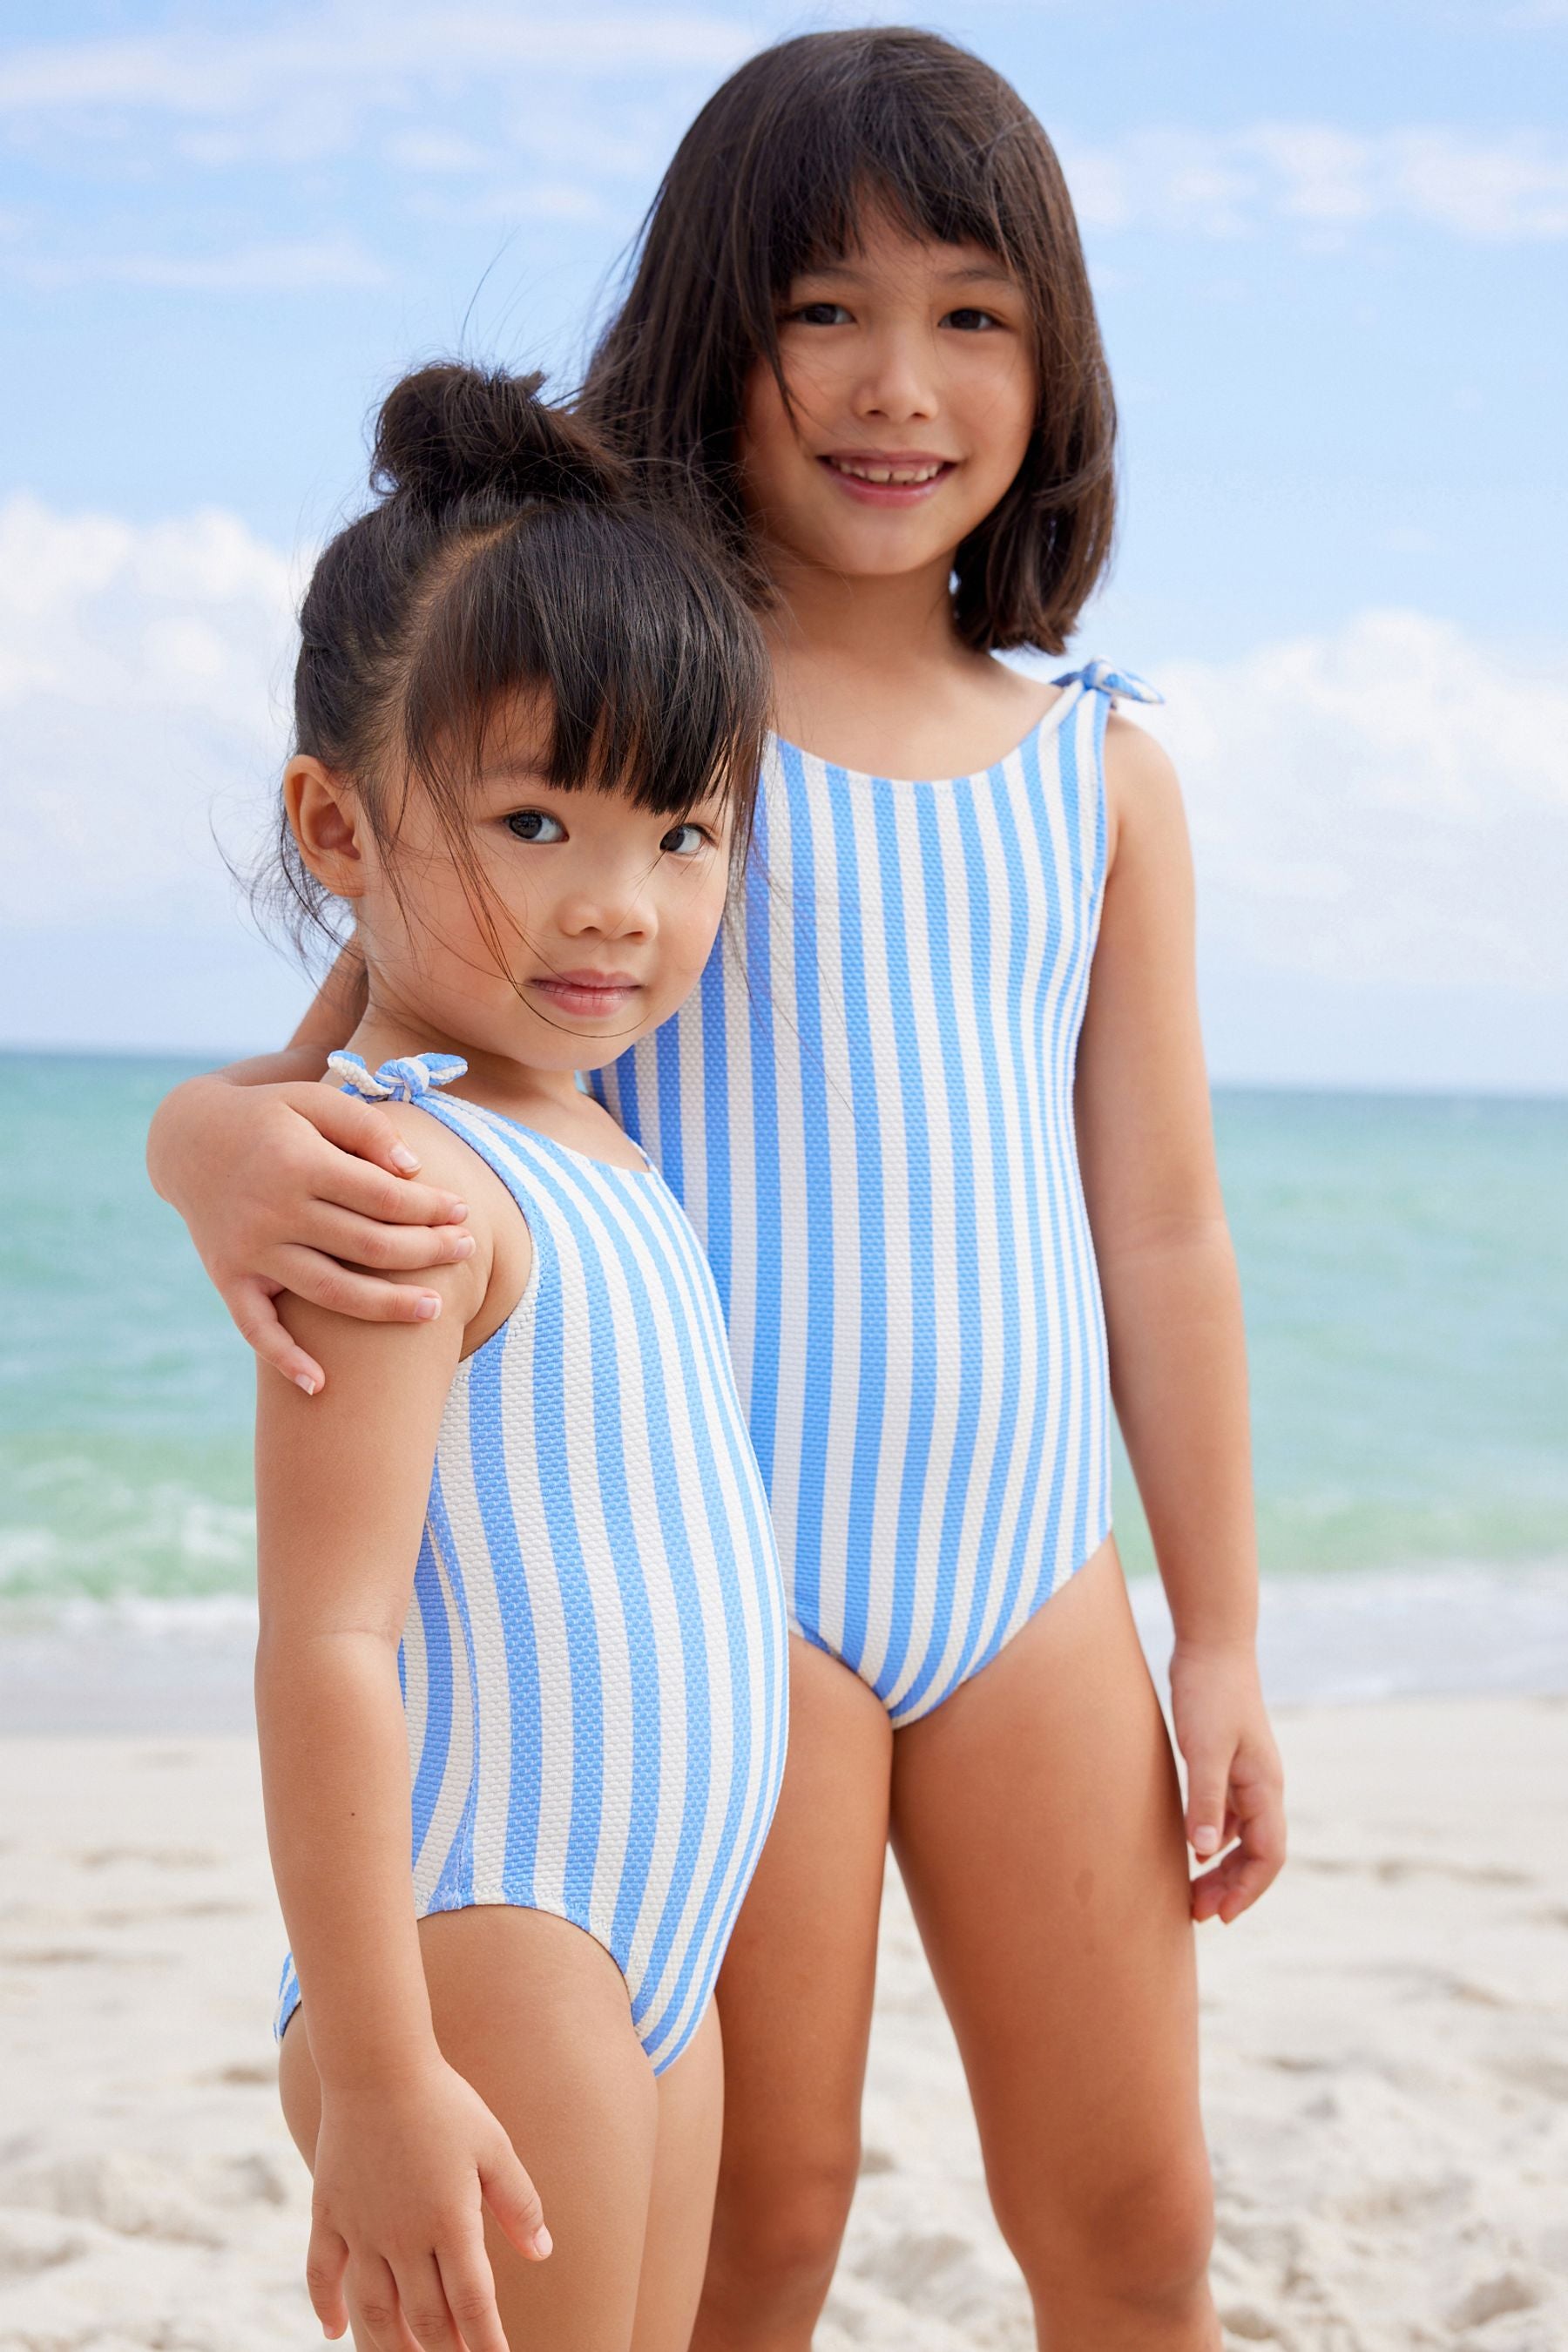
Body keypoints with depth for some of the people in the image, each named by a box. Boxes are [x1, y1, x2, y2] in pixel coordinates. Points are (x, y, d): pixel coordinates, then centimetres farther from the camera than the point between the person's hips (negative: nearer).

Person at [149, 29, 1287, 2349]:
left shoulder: (1102, 775, 10)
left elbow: (1162, 1233, 13)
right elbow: (353, 1056, -7)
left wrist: (1223, 1637, 12)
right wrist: (223, 1141, -32)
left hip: (1031, 1566, 4)